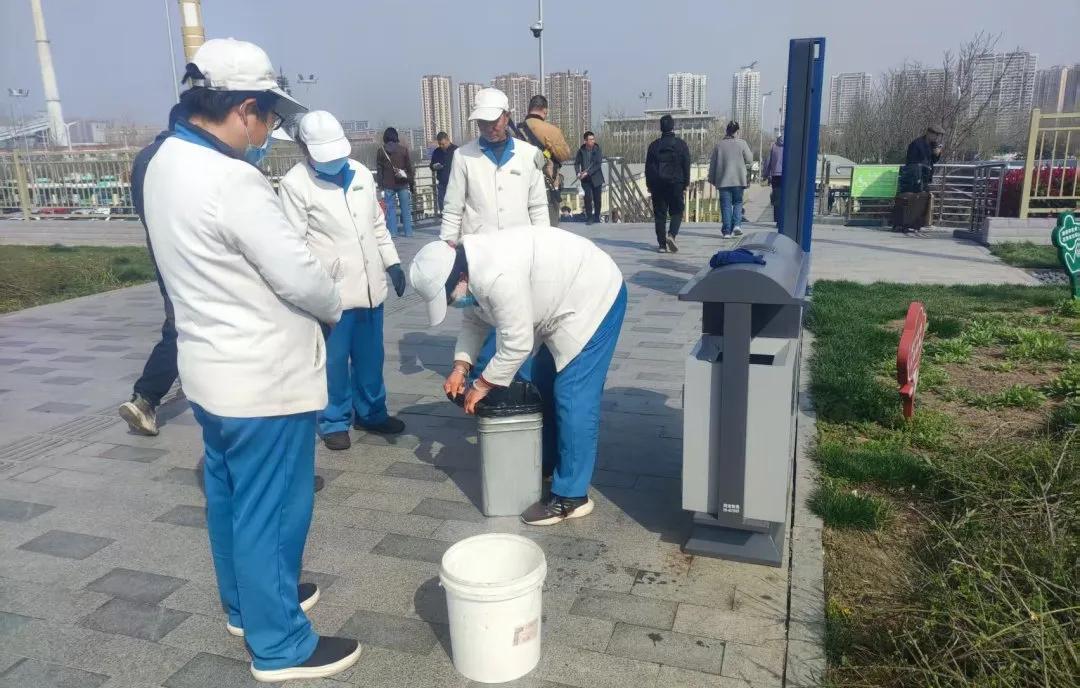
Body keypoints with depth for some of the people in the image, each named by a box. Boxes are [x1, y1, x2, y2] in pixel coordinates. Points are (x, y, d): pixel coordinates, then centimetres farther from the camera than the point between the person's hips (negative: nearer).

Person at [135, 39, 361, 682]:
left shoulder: (162, 162, 4)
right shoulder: (232, 181, -26)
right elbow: (301, 276, -22)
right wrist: (336, 308, -3)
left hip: (212, 365, 10)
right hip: (263, 377, -10)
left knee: (231, 497, 22)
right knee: (270, 510, 4)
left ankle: (246, 602, 42)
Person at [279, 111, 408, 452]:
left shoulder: (361, 172, 8)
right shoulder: (294, 183, -9)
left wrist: (392, 262, 12)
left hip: (370, 284, 5)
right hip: (331, 290, -5)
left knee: (371, 356, 15)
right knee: (333, 360, 5)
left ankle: (371, 411, 32)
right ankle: (334, 420, 23)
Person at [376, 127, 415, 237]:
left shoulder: (381, 151, 1)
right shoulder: (403, 149, 2)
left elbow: (379, 170, 2)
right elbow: (410, 167, 3)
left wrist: (381, 185, 6)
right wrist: (412, 184, 8)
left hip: (388, 184, 0)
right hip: (403, 183, 1)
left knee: (390, 208, 3)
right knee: (406, 208, 5)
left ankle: (392, 232, 1)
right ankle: (408, 231, 6)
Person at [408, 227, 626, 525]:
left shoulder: (498, 275, -33)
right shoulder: (473, 266, -2)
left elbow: (517, 343, -27)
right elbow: (475, 320, 11)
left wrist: (483, 384, -14)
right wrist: (460, 367, 0)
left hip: (594, 297, -10)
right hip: (567, 300, 10)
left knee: (573, 397, -11)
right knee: (544, 383, 17)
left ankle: (570, 497, -3)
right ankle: (547, 465, 33)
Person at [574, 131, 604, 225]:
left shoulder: (597, 149, -5)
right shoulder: (581, 150, 1)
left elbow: (598, 164, -11)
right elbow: (576, 163, 8)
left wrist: (588, 173, -19)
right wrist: (578, 173, -10)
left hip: (596, 178, 0)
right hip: (585, 179, 1)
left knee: (597, 198, 4)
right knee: (588, 197, -12)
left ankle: (597, 218, 19)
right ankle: (589, 218, -3)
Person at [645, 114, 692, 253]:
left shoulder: (654, 145, 5)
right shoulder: (681, 144, 0)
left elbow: (648, 167, 6)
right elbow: (686, 166, 0)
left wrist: (649, 185, 12)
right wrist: (686, 184, 7)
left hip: (657, 185, 2)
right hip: (676, 184, -1)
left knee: (660, 214, 4)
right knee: (677, 211, 9)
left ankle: (662, 244, 3)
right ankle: (671, 234, -15)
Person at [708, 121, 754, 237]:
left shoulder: (719, 145, 1)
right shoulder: (741, 143, -4)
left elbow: (713, 164, 5)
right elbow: (749, 159, 1)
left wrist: (712, 179, 14)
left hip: (723, 180, 1)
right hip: (738, 179, -1)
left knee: (725, 205, 3)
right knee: (738, 202, 13)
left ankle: (727, 230, 1)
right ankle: (736, 224, -5)